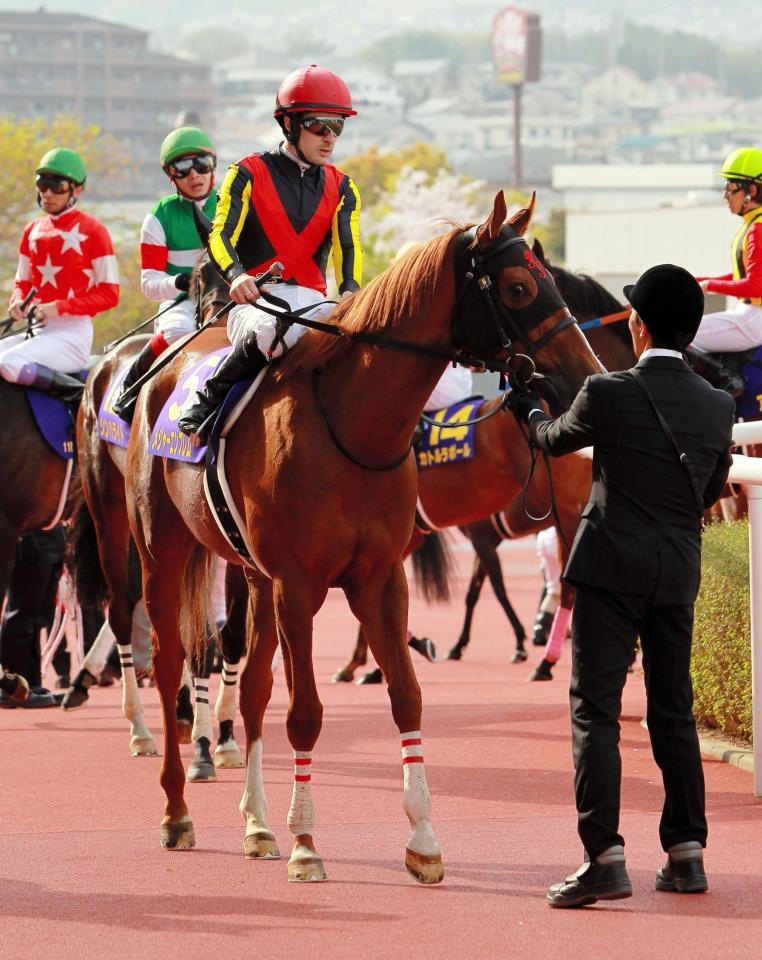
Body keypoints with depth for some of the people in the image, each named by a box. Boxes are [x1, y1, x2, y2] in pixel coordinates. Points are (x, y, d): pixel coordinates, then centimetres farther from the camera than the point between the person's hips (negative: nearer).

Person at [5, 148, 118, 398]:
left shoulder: (92, 230, -4)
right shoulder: (33, 230, 14)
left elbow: (109, 295, -6)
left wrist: (58, 307, -17)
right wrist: (18, 303, -2)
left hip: (73, 333, -7)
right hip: (37, 331, 7)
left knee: (9, 363, -30)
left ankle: (77, 392, -13)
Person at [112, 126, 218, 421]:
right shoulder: (161, 216, 4)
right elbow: (150, 283, 0)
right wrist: (180, 282, -21)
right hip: (181, 303, -2)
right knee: (178, 331, -37)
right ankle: (131, 383, -14)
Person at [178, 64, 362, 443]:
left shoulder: (340, 188, 17)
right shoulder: (250, 174, 5)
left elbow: (348, 246, 0)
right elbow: (221, 235, -9)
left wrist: (350, 291, -24)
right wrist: (236, 275, -33)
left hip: (311, 299, 4)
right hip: (255, 299, -4)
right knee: (269, 332, -42)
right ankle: (207, 400, -21)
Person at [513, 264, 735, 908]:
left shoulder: (607, 395, -12)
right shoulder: (717, 408, 0)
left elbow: (554, 441, 8)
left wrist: (529, 410, 31)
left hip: (611, 570, -4)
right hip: (679, 576, 5)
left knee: (596, 710, -5)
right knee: (673, 712, 15)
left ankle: (605, 856, -14)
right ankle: (687, 852, 18)